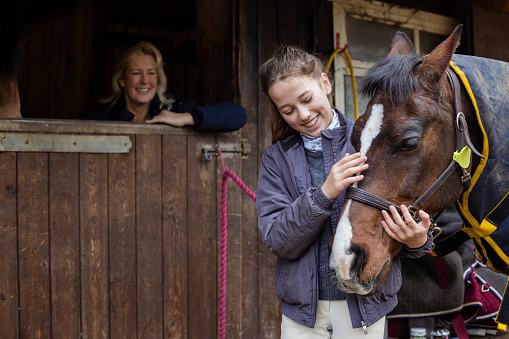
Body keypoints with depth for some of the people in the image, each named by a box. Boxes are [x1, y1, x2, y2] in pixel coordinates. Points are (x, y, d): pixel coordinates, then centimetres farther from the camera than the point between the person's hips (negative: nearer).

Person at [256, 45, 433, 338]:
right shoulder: (277, 159, 0)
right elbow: (277, 241, -10)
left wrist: (418, 241, -25)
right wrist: (323, 194, -23)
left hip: (365, 301, 0)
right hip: (302, 304, 1)